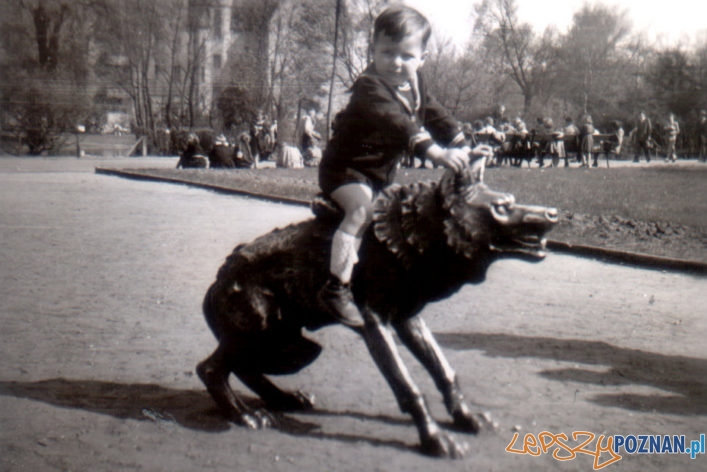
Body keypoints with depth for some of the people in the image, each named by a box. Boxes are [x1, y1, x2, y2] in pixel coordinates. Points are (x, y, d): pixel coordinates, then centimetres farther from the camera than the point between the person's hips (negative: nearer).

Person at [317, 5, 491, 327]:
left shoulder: (414, 85, 2)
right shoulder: (370, 88, -27)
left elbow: (436, 117, 9)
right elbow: (397, 123, -42)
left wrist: (465, 148, -4)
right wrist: (435, 151, -54)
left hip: (382, 171, 9)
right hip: (346, 168, -9)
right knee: (361, 208, -31)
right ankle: (337, 287, -32)